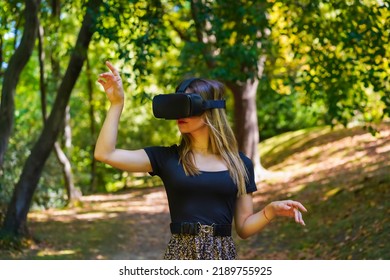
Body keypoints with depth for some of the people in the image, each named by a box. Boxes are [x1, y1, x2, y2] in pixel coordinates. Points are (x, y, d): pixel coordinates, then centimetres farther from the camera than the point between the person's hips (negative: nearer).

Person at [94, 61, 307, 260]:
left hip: (222, 257, 0)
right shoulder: (167, 158, 4)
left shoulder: (239, 164, 5)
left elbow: (244, 228, 7)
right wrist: (117, 103, -4)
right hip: (180, 256, 0)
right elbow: (105, 154, -5)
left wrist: (271, 210, -11)